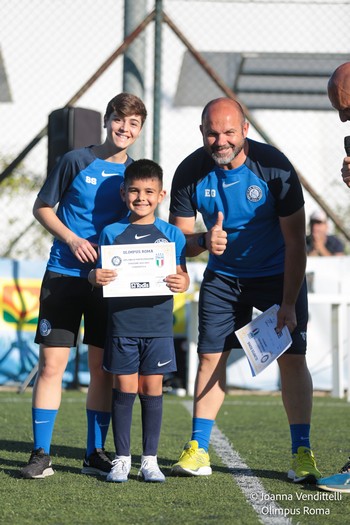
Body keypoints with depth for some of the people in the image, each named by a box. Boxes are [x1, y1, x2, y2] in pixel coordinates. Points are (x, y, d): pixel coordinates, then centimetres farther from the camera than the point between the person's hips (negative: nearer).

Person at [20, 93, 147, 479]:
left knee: (102, 368, 6)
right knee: (51, 363, -6)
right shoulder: (76, 161, -3)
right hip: (64, 275, -3)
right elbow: (42, 208, 2)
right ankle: (41, 454, 1)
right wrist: (72, 239, -11)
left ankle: (95, 453, 16)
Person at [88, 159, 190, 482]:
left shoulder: (172, 235, 4)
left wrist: (182, 283, -16)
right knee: (124, 390, 2)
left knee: (152, 390, 3)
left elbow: (182, 275, 6)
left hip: (158, 325, 0)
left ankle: (150, 460, 11)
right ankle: (122, 459, 11)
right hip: (122, 323, 0)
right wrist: (95, 277, -16)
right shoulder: (112, 233, 4)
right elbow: (99, 273, 6)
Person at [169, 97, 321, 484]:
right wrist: (203, 241, -31)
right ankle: (198, 451, 4)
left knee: (291, 357, -11)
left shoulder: (273, 168, -23)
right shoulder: (190, 172, -15)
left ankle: (302, 453, -7)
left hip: (278, 275, -3)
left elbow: (295, 243, -19)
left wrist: (288, 305, -21)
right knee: (211, 357, -1)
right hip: (222, 277, 3)